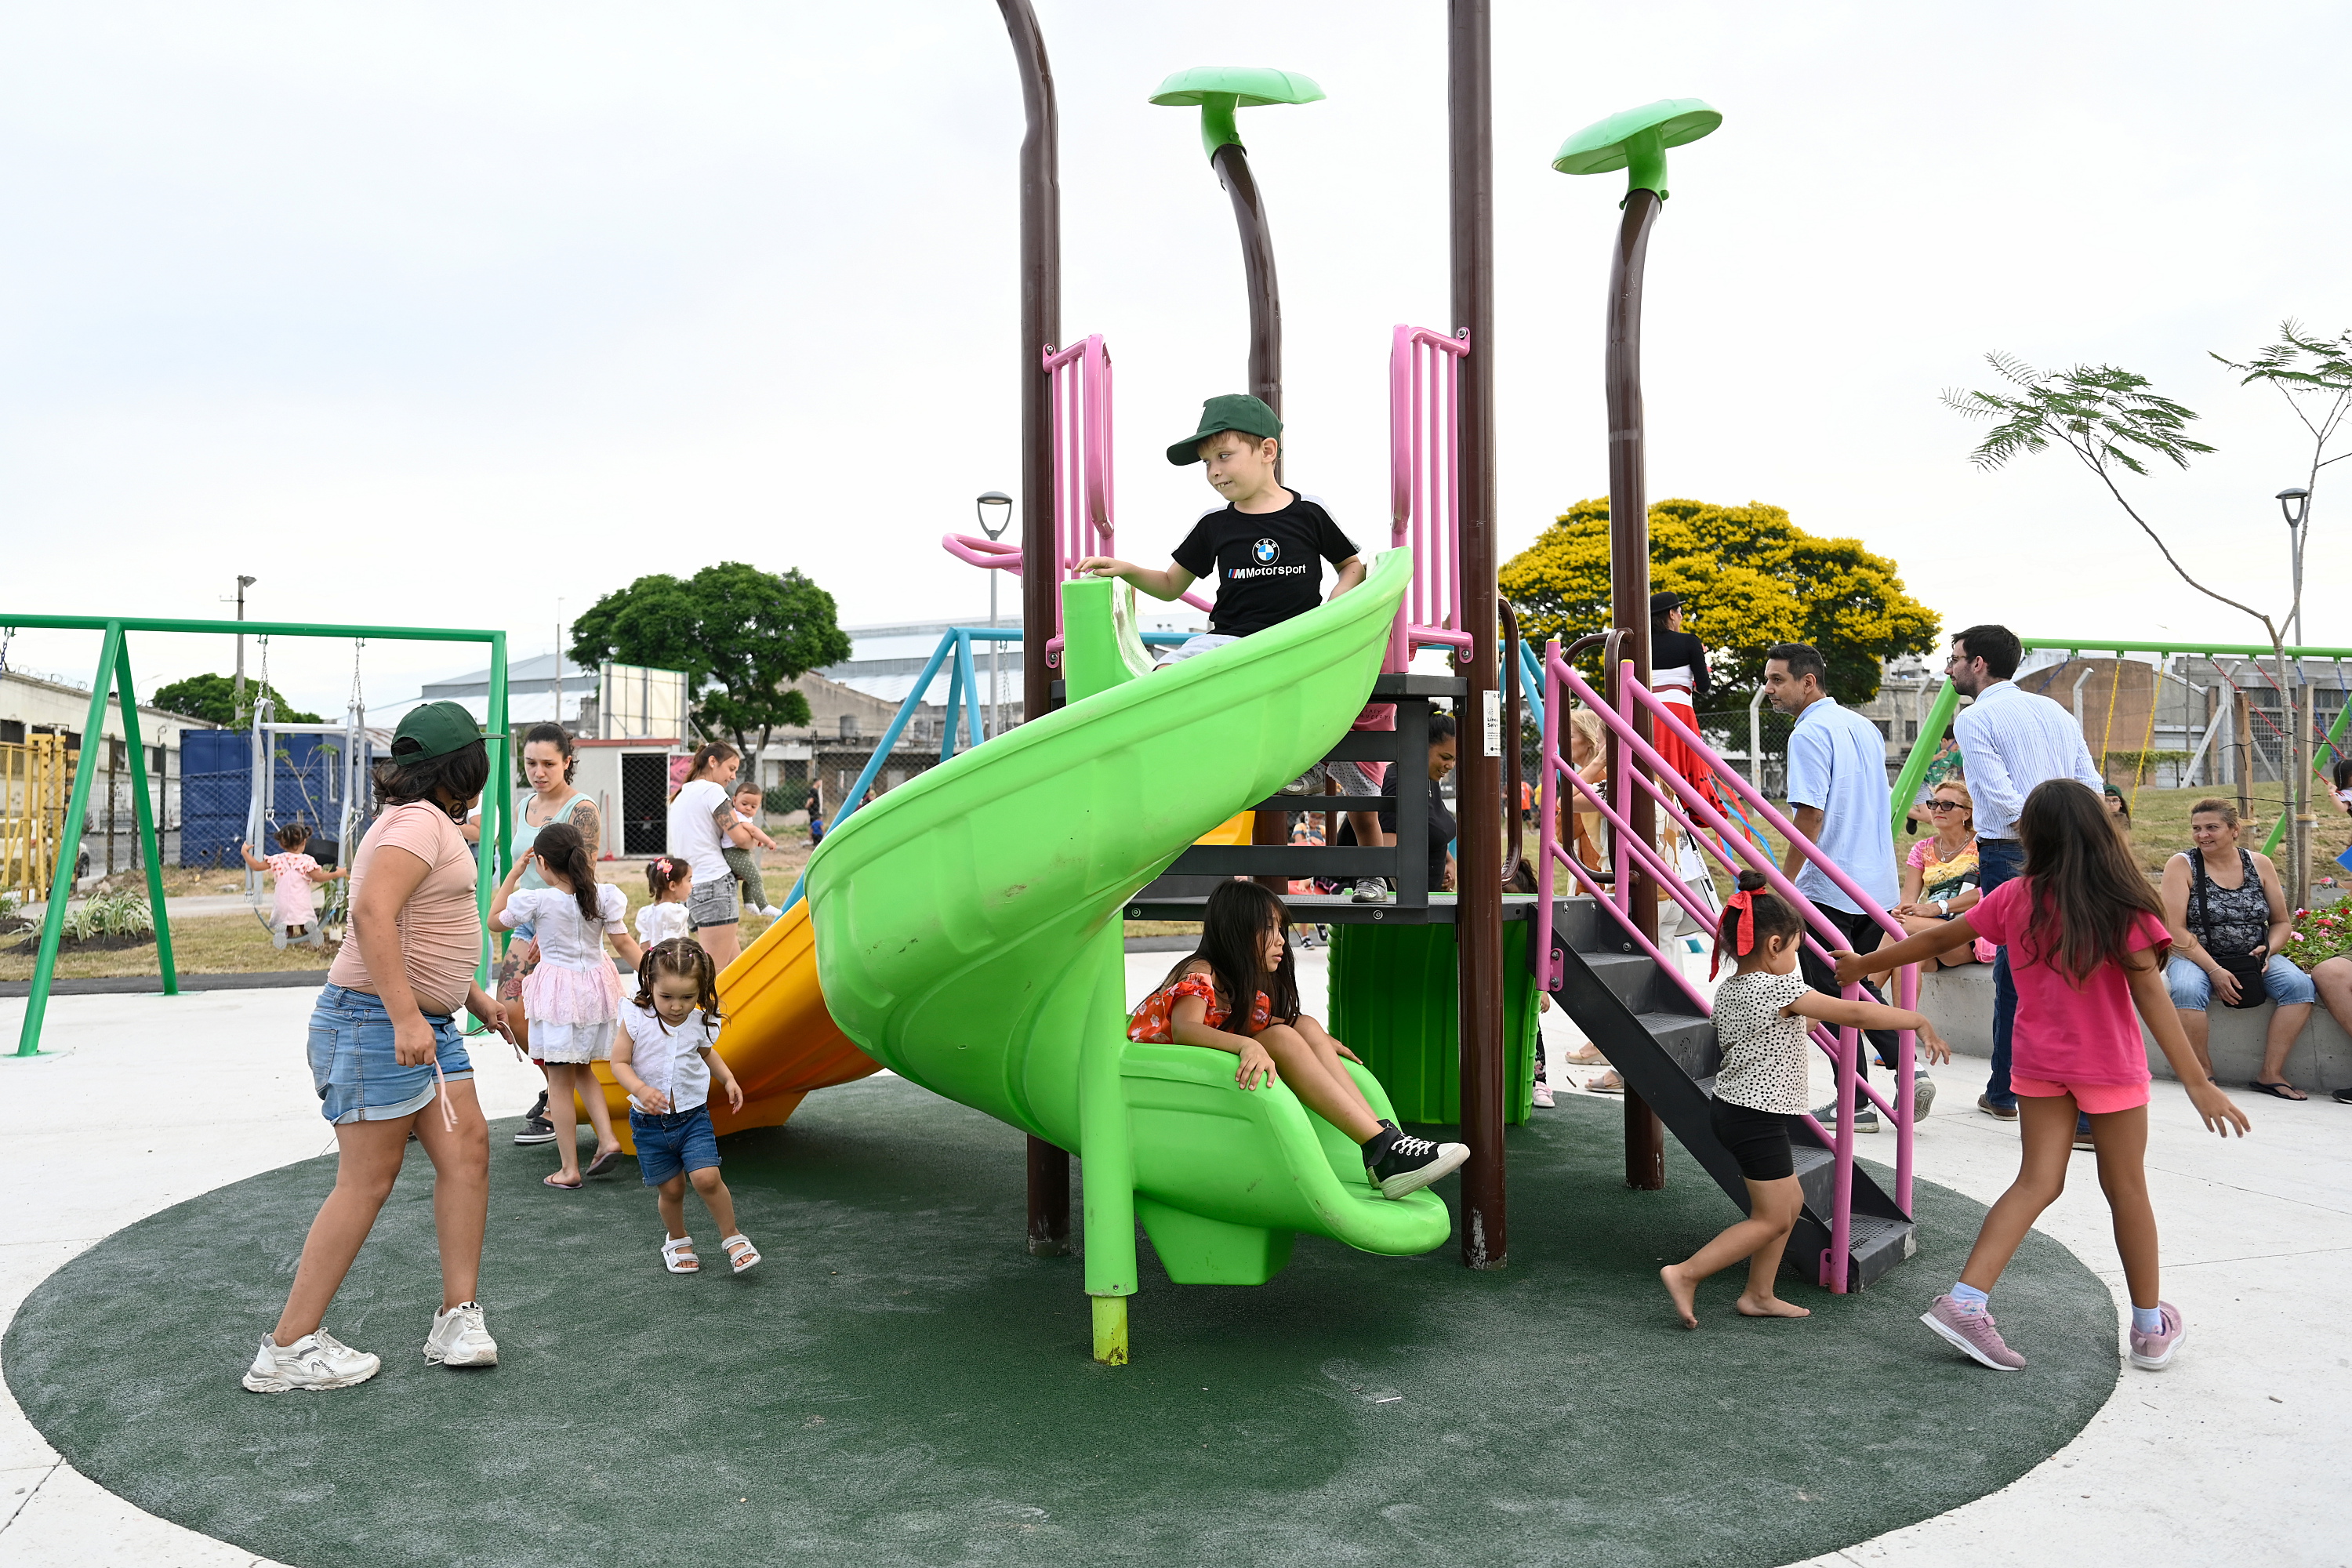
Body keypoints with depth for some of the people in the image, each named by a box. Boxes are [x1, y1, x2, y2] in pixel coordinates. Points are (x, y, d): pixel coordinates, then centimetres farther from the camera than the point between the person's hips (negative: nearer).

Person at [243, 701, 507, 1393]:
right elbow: (372, 914, -29)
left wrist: (476, 998, 28)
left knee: (468, 1148, 2)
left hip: (425, 1024, 10)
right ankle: (288, 1349, 4)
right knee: (367, 1181, -5)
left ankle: (458, 1318, 5)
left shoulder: (427, 824, 19)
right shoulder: (420, 823, -15)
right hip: (377, 1023, -10)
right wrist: (407, 1017, -34)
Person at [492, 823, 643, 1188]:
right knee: (582, 1070, 24)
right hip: (596, 989, 4)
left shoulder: (535, 901, -12)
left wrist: (513, 873, 9)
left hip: (556, 993, -4)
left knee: (560, 1082, 4)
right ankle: (607, 1138, 11)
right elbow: (625, 943, -2)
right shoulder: (602, 896, -4)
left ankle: (569, 1169, 7)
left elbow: (494, 919, 6)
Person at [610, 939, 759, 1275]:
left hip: (693, 1116, 0)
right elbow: (619, 1062, -10)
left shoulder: (702, 1024, -5)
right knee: (670, 1188, 6)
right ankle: (677, 1239, 35)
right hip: (650, 1122, 0)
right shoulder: (637, 1019, -13)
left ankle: (732, 1237, 5)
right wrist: (641, 1089, -26)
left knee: (706, 1178, -15)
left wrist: (728, 1079, 5)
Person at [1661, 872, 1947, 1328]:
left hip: (1730, 1107, 9)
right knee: (1772, 1219, 0)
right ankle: (1685, 1274, -3)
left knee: (1790, 1201, 19)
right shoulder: (1782, 988, -18)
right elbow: (1856, 1013, -15)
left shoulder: (1727, 991, 8)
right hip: (1758, 1119, -9)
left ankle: (1759, 1295, 22)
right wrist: (1920, 1022, -5)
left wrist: (1804, 1024, 25)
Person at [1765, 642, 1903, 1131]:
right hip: (1877, 885, 9)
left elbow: (1809, 817, -22)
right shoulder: (1864, 727, 13)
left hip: (1827, 888, -9)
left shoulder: (1809, 734, -15)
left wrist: (1782, 883, -16)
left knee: (1832, 998, 3)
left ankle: (1855, 1104, 7)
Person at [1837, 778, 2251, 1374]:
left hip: (2039, 1062, 3)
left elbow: (1936, 939, 5)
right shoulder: (2122, 903, -12)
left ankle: (1965, 1300, -8)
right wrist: (2197, 1081, -17)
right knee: (2125, 1187, 11)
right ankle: (2152, 1328, 25)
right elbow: (2149, 993, -17)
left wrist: (1865, 963, 19)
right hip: (2110, 1066, -2)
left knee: (2037, 1181, 5)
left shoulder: (2014, 898, -3)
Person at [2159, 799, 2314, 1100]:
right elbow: (2175, 930, -11)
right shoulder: (2181, 865, -5)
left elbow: (2282, 922, 12)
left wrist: (2268, 950, -10)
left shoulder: (2259, 864, 5)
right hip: (2196, 957, -3)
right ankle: (2204, 1074, -17)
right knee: (2187, 990, -36)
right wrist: (2214, 970, -20)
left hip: (2253, 959, 4)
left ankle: (2270, 1074, -16)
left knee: (2300, 985, -24)